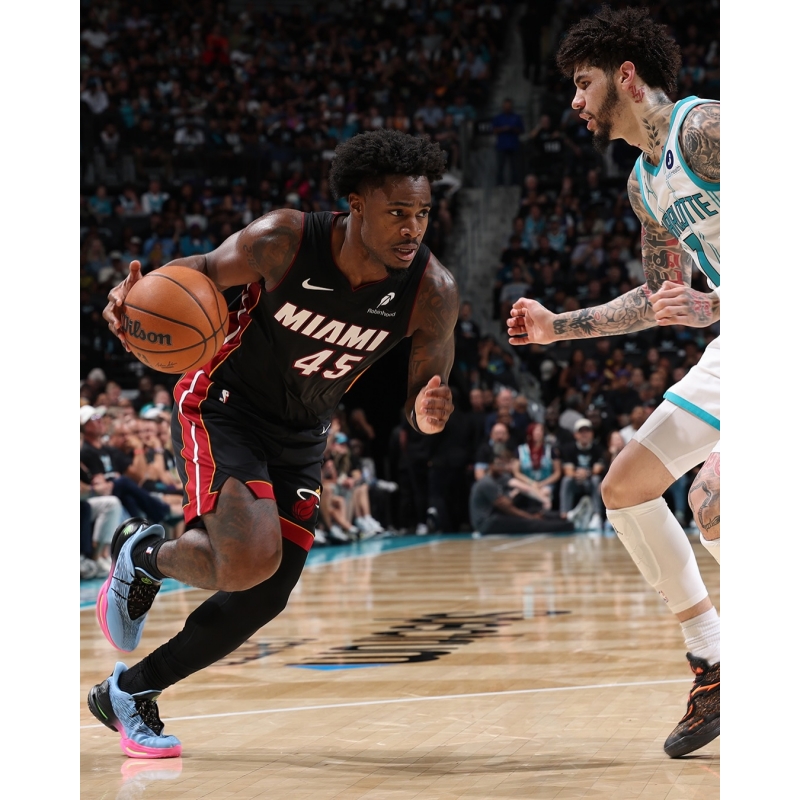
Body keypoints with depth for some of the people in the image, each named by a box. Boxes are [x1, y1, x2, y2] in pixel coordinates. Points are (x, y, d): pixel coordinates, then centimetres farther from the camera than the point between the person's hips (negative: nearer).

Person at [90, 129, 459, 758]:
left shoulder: (433, 292, -19)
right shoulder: (282, 242, -26)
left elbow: (426, 395, -7)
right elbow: (208, 270, -8)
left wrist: (425, 415, -33)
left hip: (301, 439, 5)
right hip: (222, 406, -5)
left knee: (263, 601, 3)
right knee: (250, 560, -27)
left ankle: (128, 692, 25)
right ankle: (145, 555, 8)